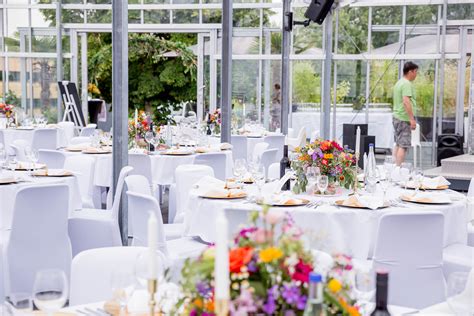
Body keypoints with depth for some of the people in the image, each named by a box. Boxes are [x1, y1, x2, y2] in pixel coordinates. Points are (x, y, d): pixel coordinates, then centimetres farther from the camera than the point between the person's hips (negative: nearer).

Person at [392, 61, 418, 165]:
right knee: (404, 145, -8)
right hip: (404, 119, -10)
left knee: (398, 144, 14)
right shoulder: (407, 84, -14)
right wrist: (412, 119, -25)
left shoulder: (399, 83, 16)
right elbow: (406, 101, -24)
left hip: (397, 117, 10)